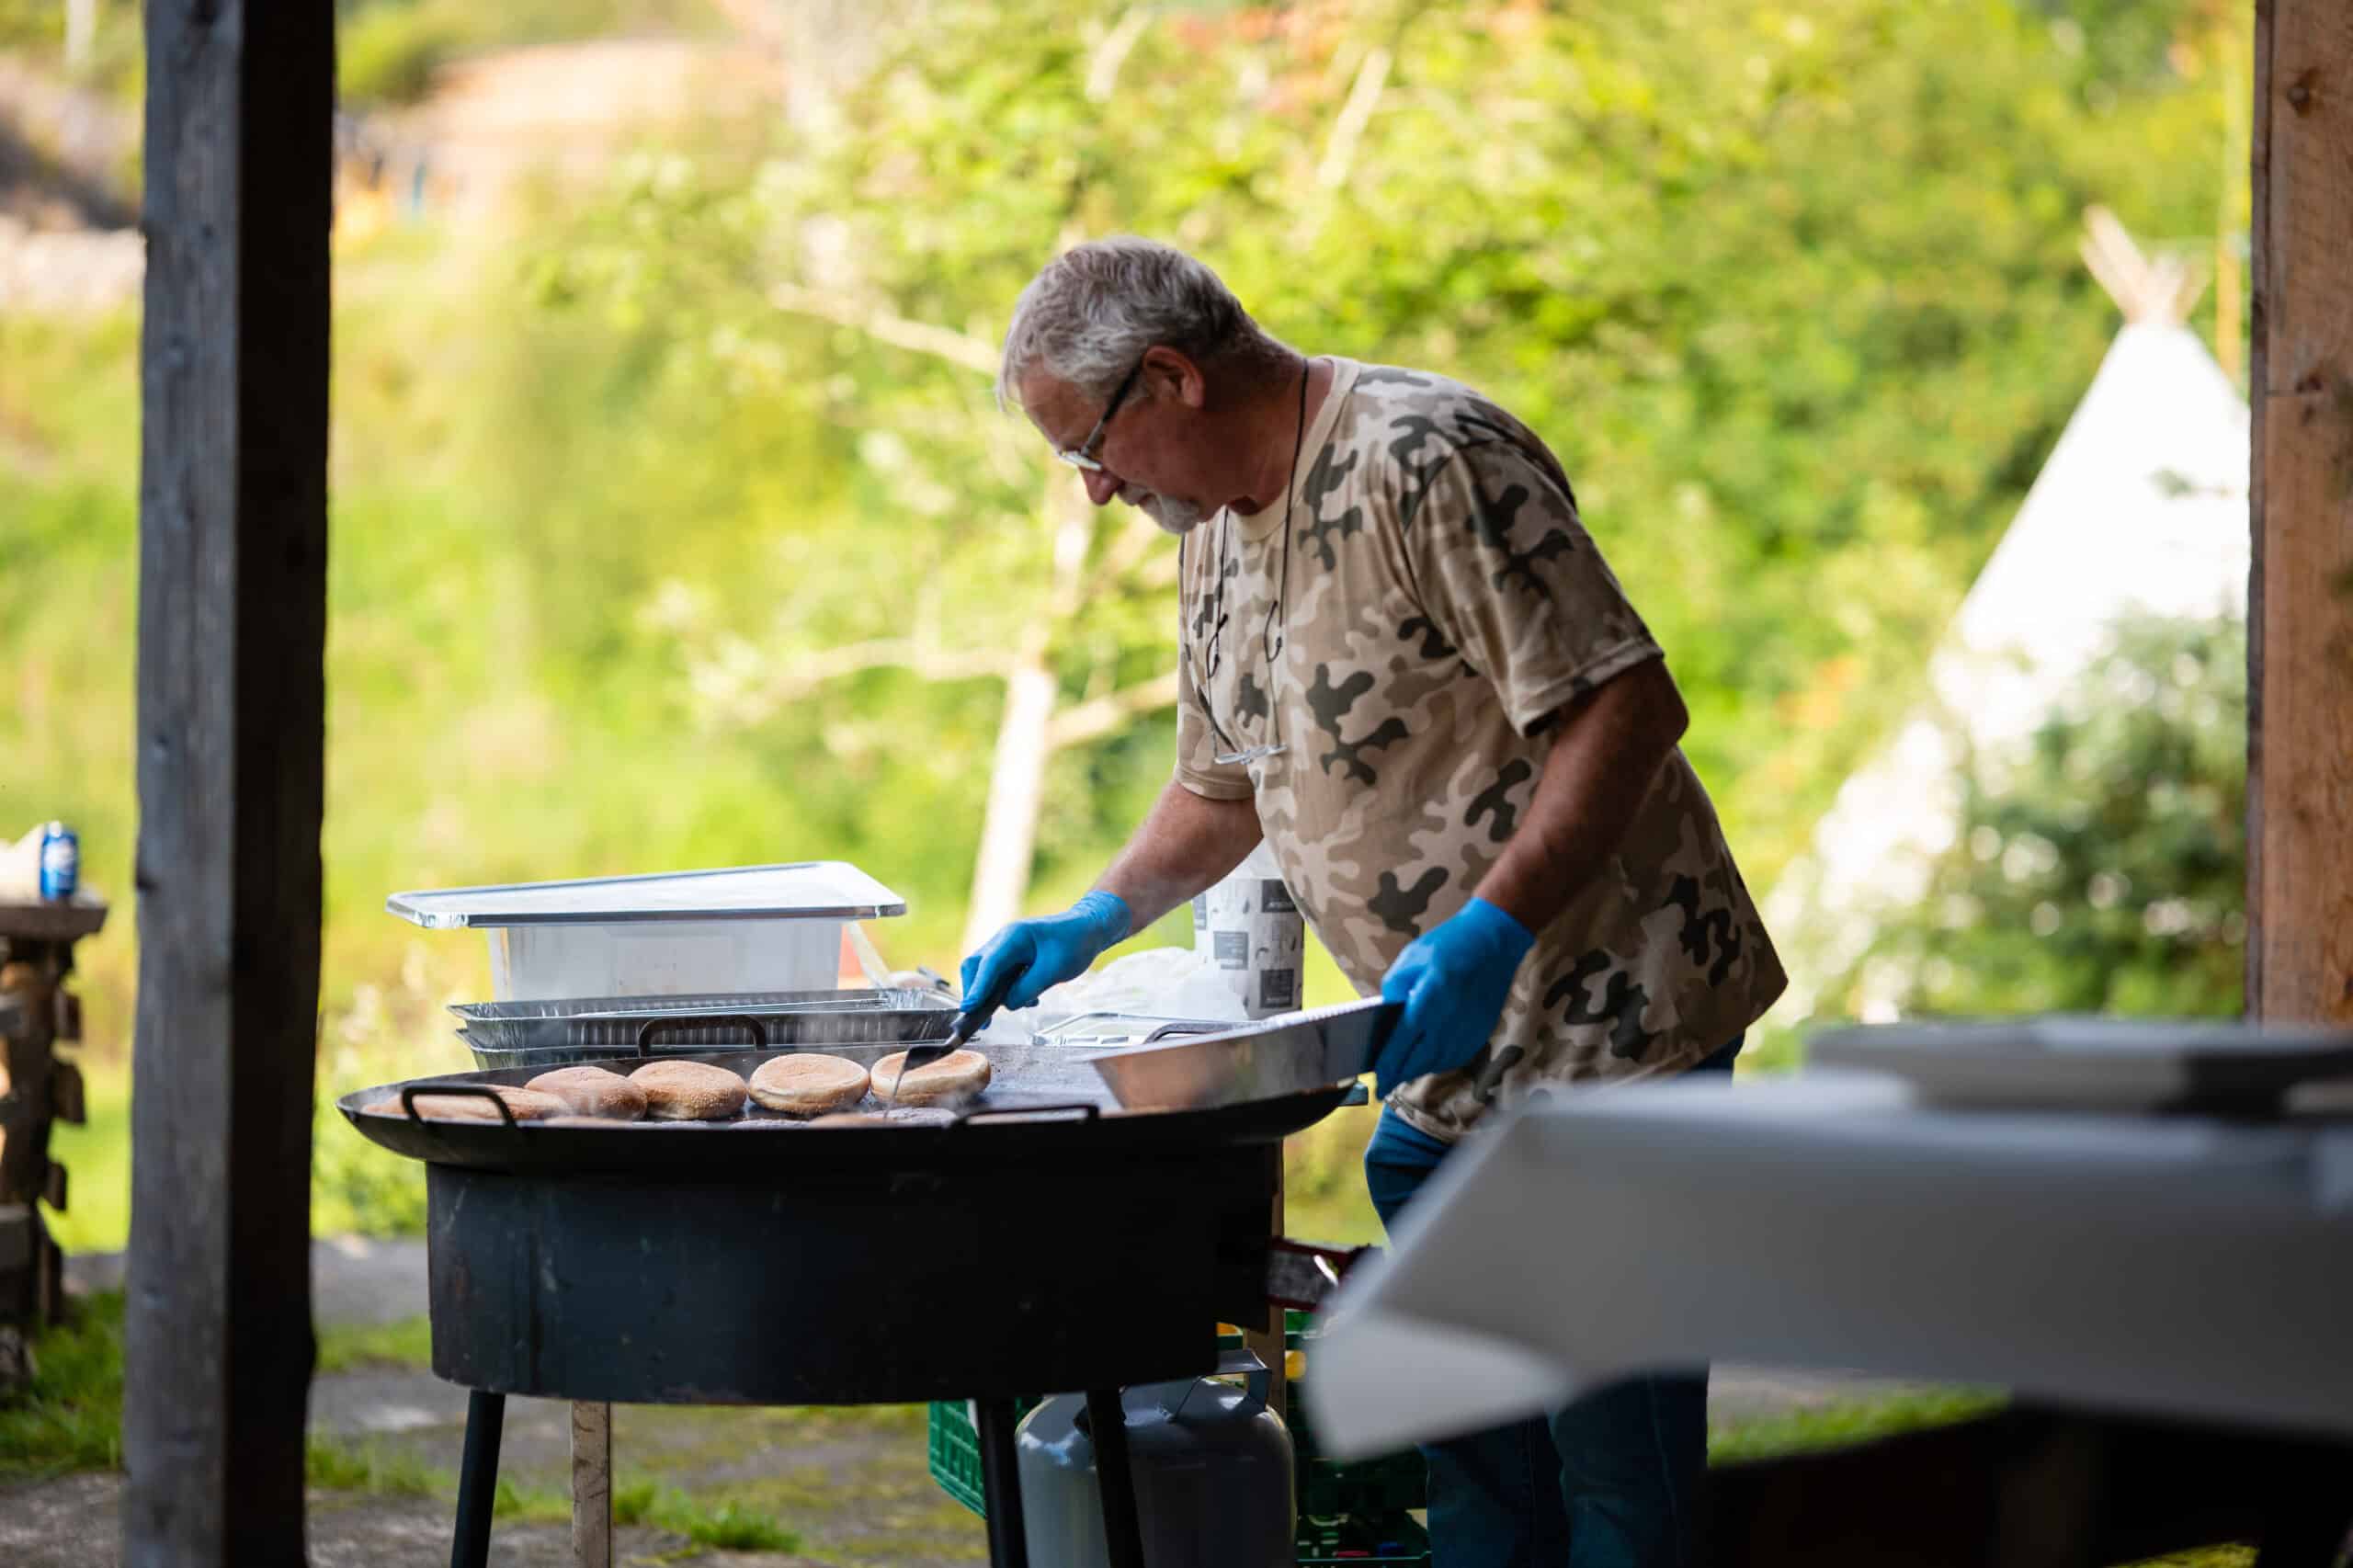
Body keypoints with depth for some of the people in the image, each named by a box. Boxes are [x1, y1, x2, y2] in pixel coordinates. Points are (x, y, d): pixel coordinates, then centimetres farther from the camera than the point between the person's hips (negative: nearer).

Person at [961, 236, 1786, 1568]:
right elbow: (1224, 788, 25)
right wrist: (1095, 922, 10)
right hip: (1448, 1065, 9)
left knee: (1615, 1460, -7)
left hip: (1605, 1027, -9)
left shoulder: (1425, 462, -16)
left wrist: (1489, 930, -29)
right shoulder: (1217, 530, 13)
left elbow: (1629, 707, -21)